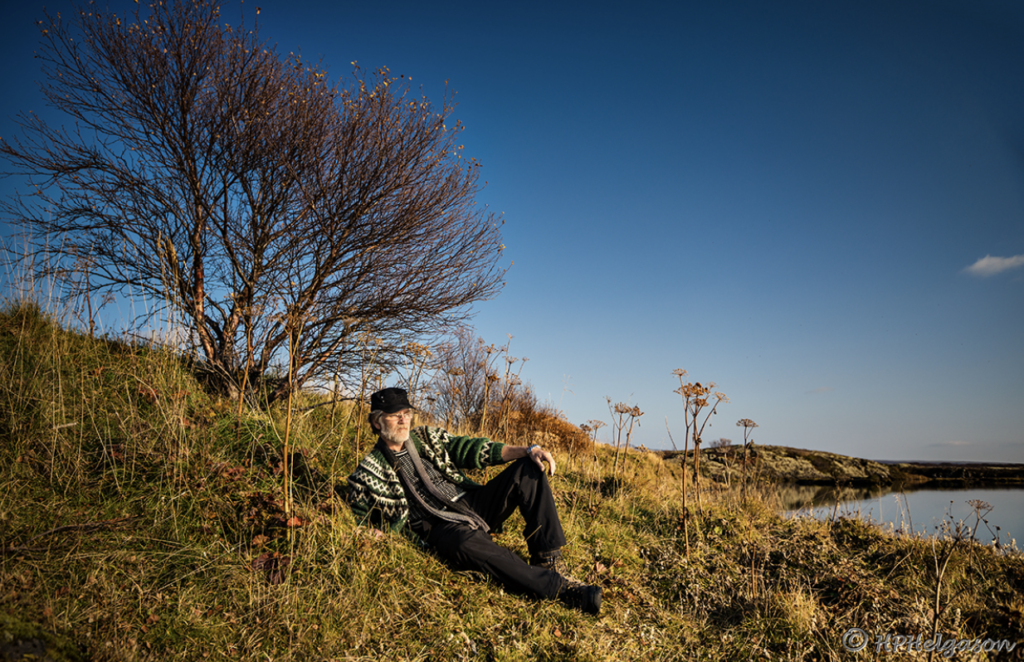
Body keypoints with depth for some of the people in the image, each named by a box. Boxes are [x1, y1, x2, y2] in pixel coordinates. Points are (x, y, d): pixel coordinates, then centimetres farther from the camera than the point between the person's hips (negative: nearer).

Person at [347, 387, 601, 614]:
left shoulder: (426, 437, 15)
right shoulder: (369, 473, 3)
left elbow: (469, 449, 7)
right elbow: (360, 524, 3)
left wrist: (528, 451, -6)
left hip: (473, 504, 6)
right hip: (441, 528, -5)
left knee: (528, 469, -12)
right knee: (466, 545, -40)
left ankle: (549, 560, -16)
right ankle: (560, 588, -36)